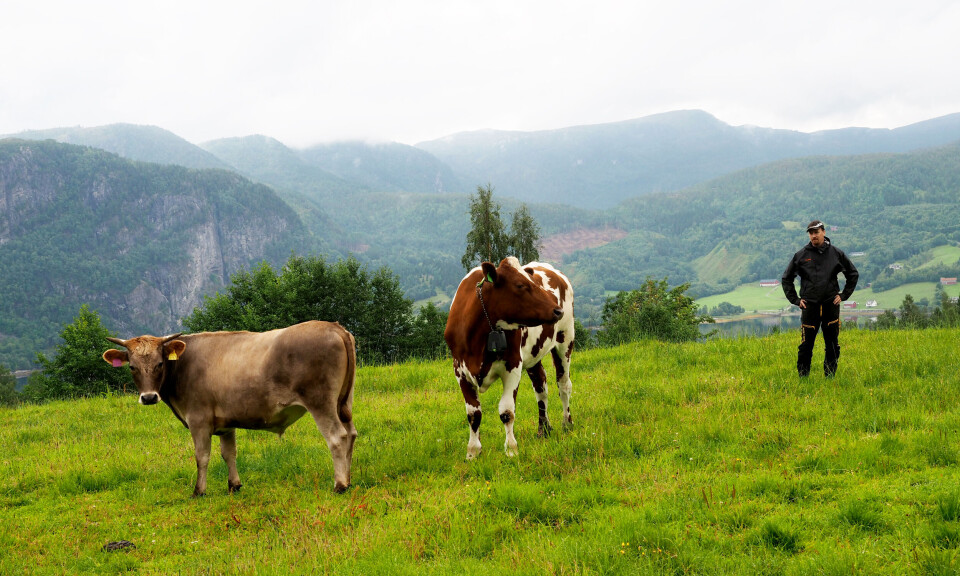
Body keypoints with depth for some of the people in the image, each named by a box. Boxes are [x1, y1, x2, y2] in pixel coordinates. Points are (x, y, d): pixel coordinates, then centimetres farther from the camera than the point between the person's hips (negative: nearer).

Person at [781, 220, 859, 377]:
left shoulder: (836, 253, 5)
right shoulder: (801, 255, 3)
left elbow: (853, 274, 17)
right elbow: (786, 279, 12)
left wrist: (844, 295, 8)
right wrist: (795, 299, 5)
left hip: (831, 305, 1)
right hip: (809, 306, -1)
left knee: (832, 345, 5)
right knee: (806, 345, -1)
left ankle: (830, 377, 16)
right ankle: (803, 378, 9)